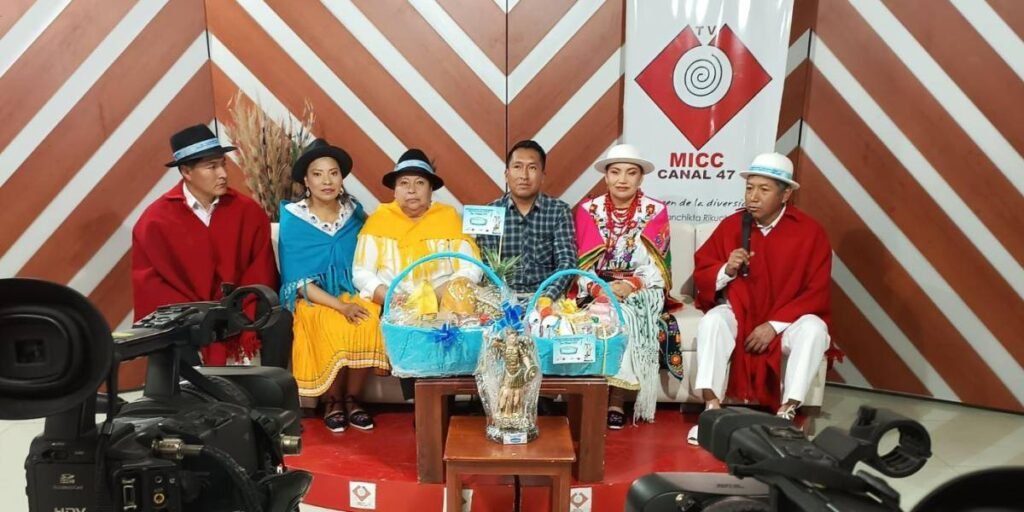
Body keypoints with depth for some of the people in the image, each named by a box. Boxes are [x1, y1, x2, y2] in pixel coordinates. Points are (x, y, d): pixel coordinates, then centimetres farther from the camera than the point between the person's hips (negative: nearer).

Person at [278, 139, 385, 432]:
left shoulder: (355, 213, 3)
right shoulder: (293, 219, -7)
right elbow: (298, 281, -11)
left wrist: (358, 300, -11)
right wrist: (340, 306, -22)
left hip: (352, 294, 3)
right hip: (311, 299, -3)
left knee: (369, 323, -30)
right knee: (334, 329, -33)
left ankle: (351, 399, -8)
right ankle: (332, 401, -6)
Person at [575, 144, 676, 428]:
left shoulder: (656, 211, 3)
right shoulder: (588, 211, 6)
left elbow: (655, 266, -5)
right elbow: (583, 264, -1)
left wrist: (630, 286, -23)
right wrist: (597, 288, -21)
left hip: (641, 290, -1)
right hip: (597, 290, 1)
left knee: (626, 316, -32)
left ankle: (617, 401, -27)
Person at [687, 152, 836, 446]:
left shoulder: (810, 231, -8)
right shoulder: (731, 225, -2)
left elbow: (817, 293, -10)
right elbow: (701, 275, 3)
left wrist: (774, 326, -19)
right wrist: (726, 270, -20)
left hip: (787, 321, -1)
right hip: (738, 313, 1)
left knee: (814, 328, -32)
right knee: (712, 320, -30)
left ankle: (786, 413, -27)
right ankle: (712, 409, -30)